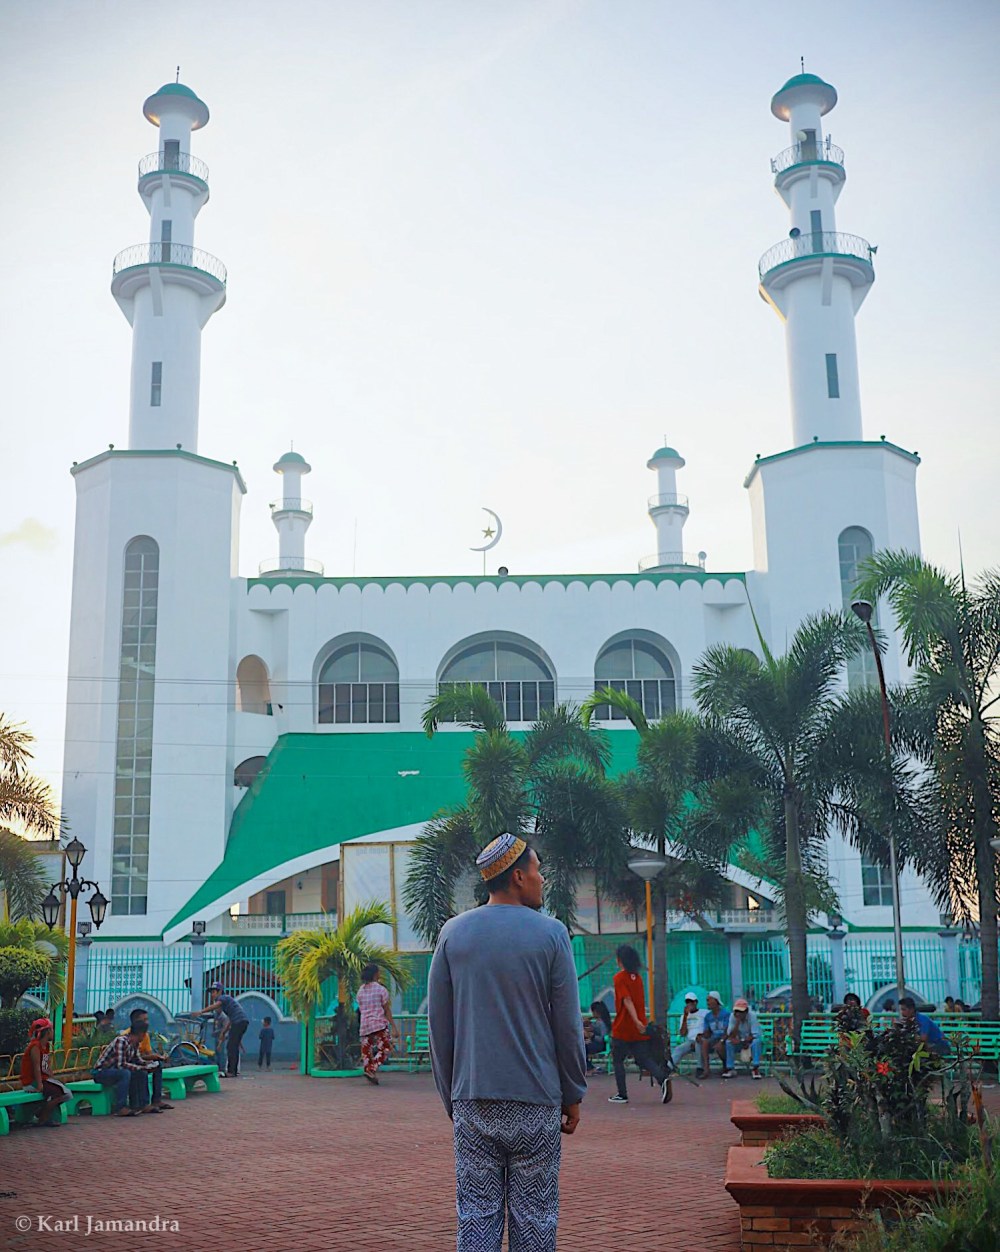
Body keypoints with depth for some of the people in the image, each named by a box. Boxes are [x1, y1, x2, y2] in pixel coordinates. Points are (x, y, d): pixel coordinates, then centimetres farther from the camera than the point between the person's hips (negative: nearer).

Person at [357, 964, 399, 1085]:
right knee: (385, 1049, -1)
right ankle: (371, 1070, -17)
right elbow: (387, 1010, -5)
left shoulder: (360, 990, 10)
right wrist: (394, 1027, -4)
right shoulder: (381, 989, -4)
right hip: (379, 1024, -5)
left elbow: (361, 1010, 12)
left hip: (364, 1025, 5)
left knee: (366, 1050, 9)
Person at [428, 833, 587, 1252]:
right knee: (533, 1217, 5)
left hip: (471, 1100, 3)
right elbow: (568, 1025, -2)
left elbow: (438, 1025, 7)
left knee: (476, 1215, 7)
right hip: (536, 1100, -2)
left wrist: (450, 1095, 14)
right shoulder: (551, 934, -4)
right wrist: (573, 1096, 8)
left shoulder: (453, 933, 4)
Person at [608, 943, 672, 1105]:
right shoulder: (637, 977, 11)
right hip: (639, 1031, 6)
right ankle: (663, 1078, -21)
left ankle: (622, 1095, 11)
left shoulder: (619, 978, -10)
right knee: (645, 1060, 3)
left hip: (622, 1029, -6)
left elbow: (627, 1001, -20)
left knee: (617, 1061, 10)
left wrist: (637, 1021, -29)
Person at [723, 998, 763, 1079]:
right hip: (740, 1041, 2)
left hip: (751, 1040, -2)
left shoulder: (752, 1016, -21)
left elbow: (755, 1035, -23)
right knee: (728, 1042, -26)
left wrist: (741, 1041, -29)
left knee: (756, 1041, -36)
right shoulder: (733, 1017, -14)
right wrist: (737, 1022, -33)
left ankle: (755, 1069, -28)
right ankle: (730, 1069, -19)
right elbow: (731, 1036, -20)